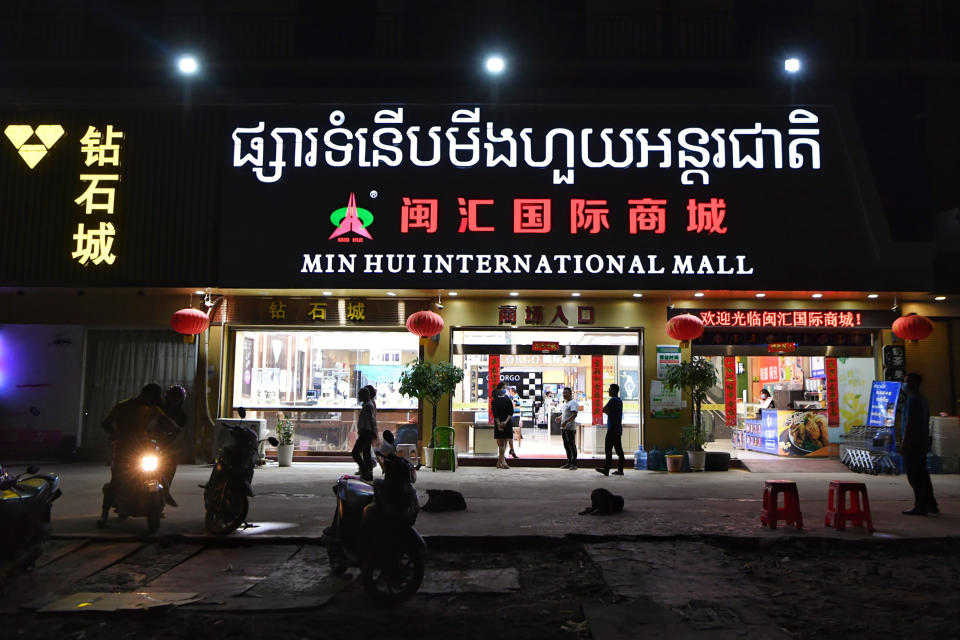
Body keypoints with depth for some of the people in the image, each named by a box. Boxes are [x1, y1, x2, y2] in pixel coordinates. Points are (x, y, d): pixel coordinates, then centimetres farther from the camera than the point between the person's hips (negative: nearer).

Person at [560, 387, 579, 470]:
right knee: (566, 446, 12)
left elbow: (574, 415, -22)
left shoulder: (573, 403, -10)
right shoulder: (565, 403, 20)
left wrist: (566, 421, -30)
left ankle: (574, 464, -4)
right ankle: (569, 463, 18)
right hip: (563, 428, 9)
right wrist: (559, 418, 12)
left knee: (572, 445, -7)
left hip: (570, 428, -9)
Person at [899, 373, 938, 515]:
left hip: (913, 443, -10)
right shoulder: (923, 400, 16)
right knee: (922, 474, 15)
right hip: (923, 443, 10)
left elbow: (909, 423, -18)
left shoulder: (912, 399, -14)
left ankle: (920, 507, -3)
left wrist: (904, 443, -17)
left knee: (914, 476, -5)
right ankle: (930, 504, 19)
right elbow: (926, 423, 21)